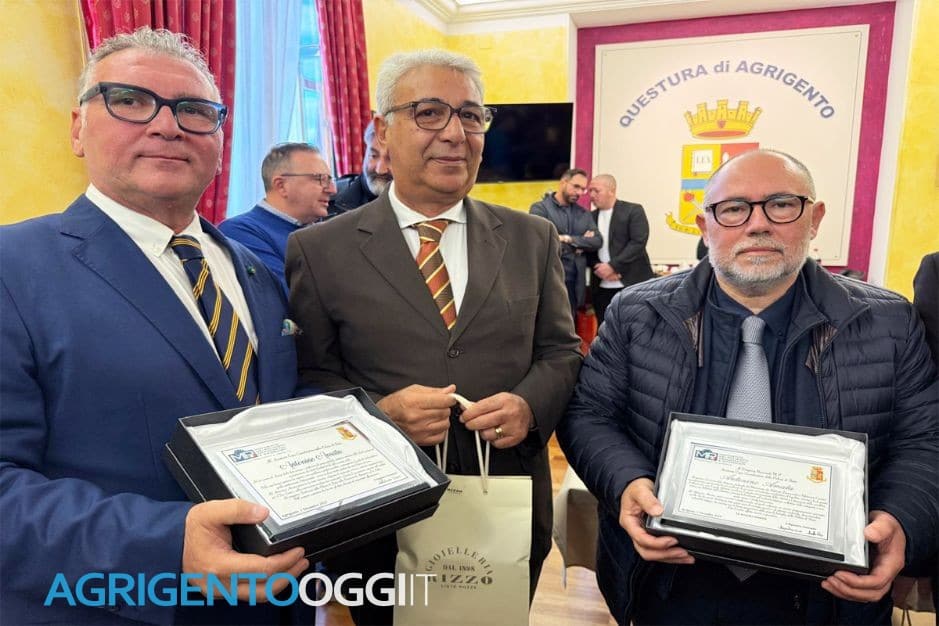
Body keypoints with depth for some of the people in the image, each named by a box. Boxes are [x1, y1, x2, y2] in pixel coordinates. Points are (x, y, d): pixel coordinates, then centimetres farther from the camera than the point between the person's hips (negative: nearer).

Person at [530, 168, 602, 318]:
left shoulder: (583, 213, 16)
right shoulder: (540, 209, -3)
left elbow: (597, 241, 4)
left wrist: (570, 239, -12)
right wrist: (580, 244, -4)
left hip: (575, 282, 6)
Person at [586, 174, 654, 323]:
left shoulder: (633, 211, -1)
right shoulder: (590, 217, 13)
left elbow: (638, 242, -11)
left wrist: (612, 266, -17)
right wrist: (598, 268, -8)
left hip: (632, 284, -4)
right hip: (601, 288, 4)